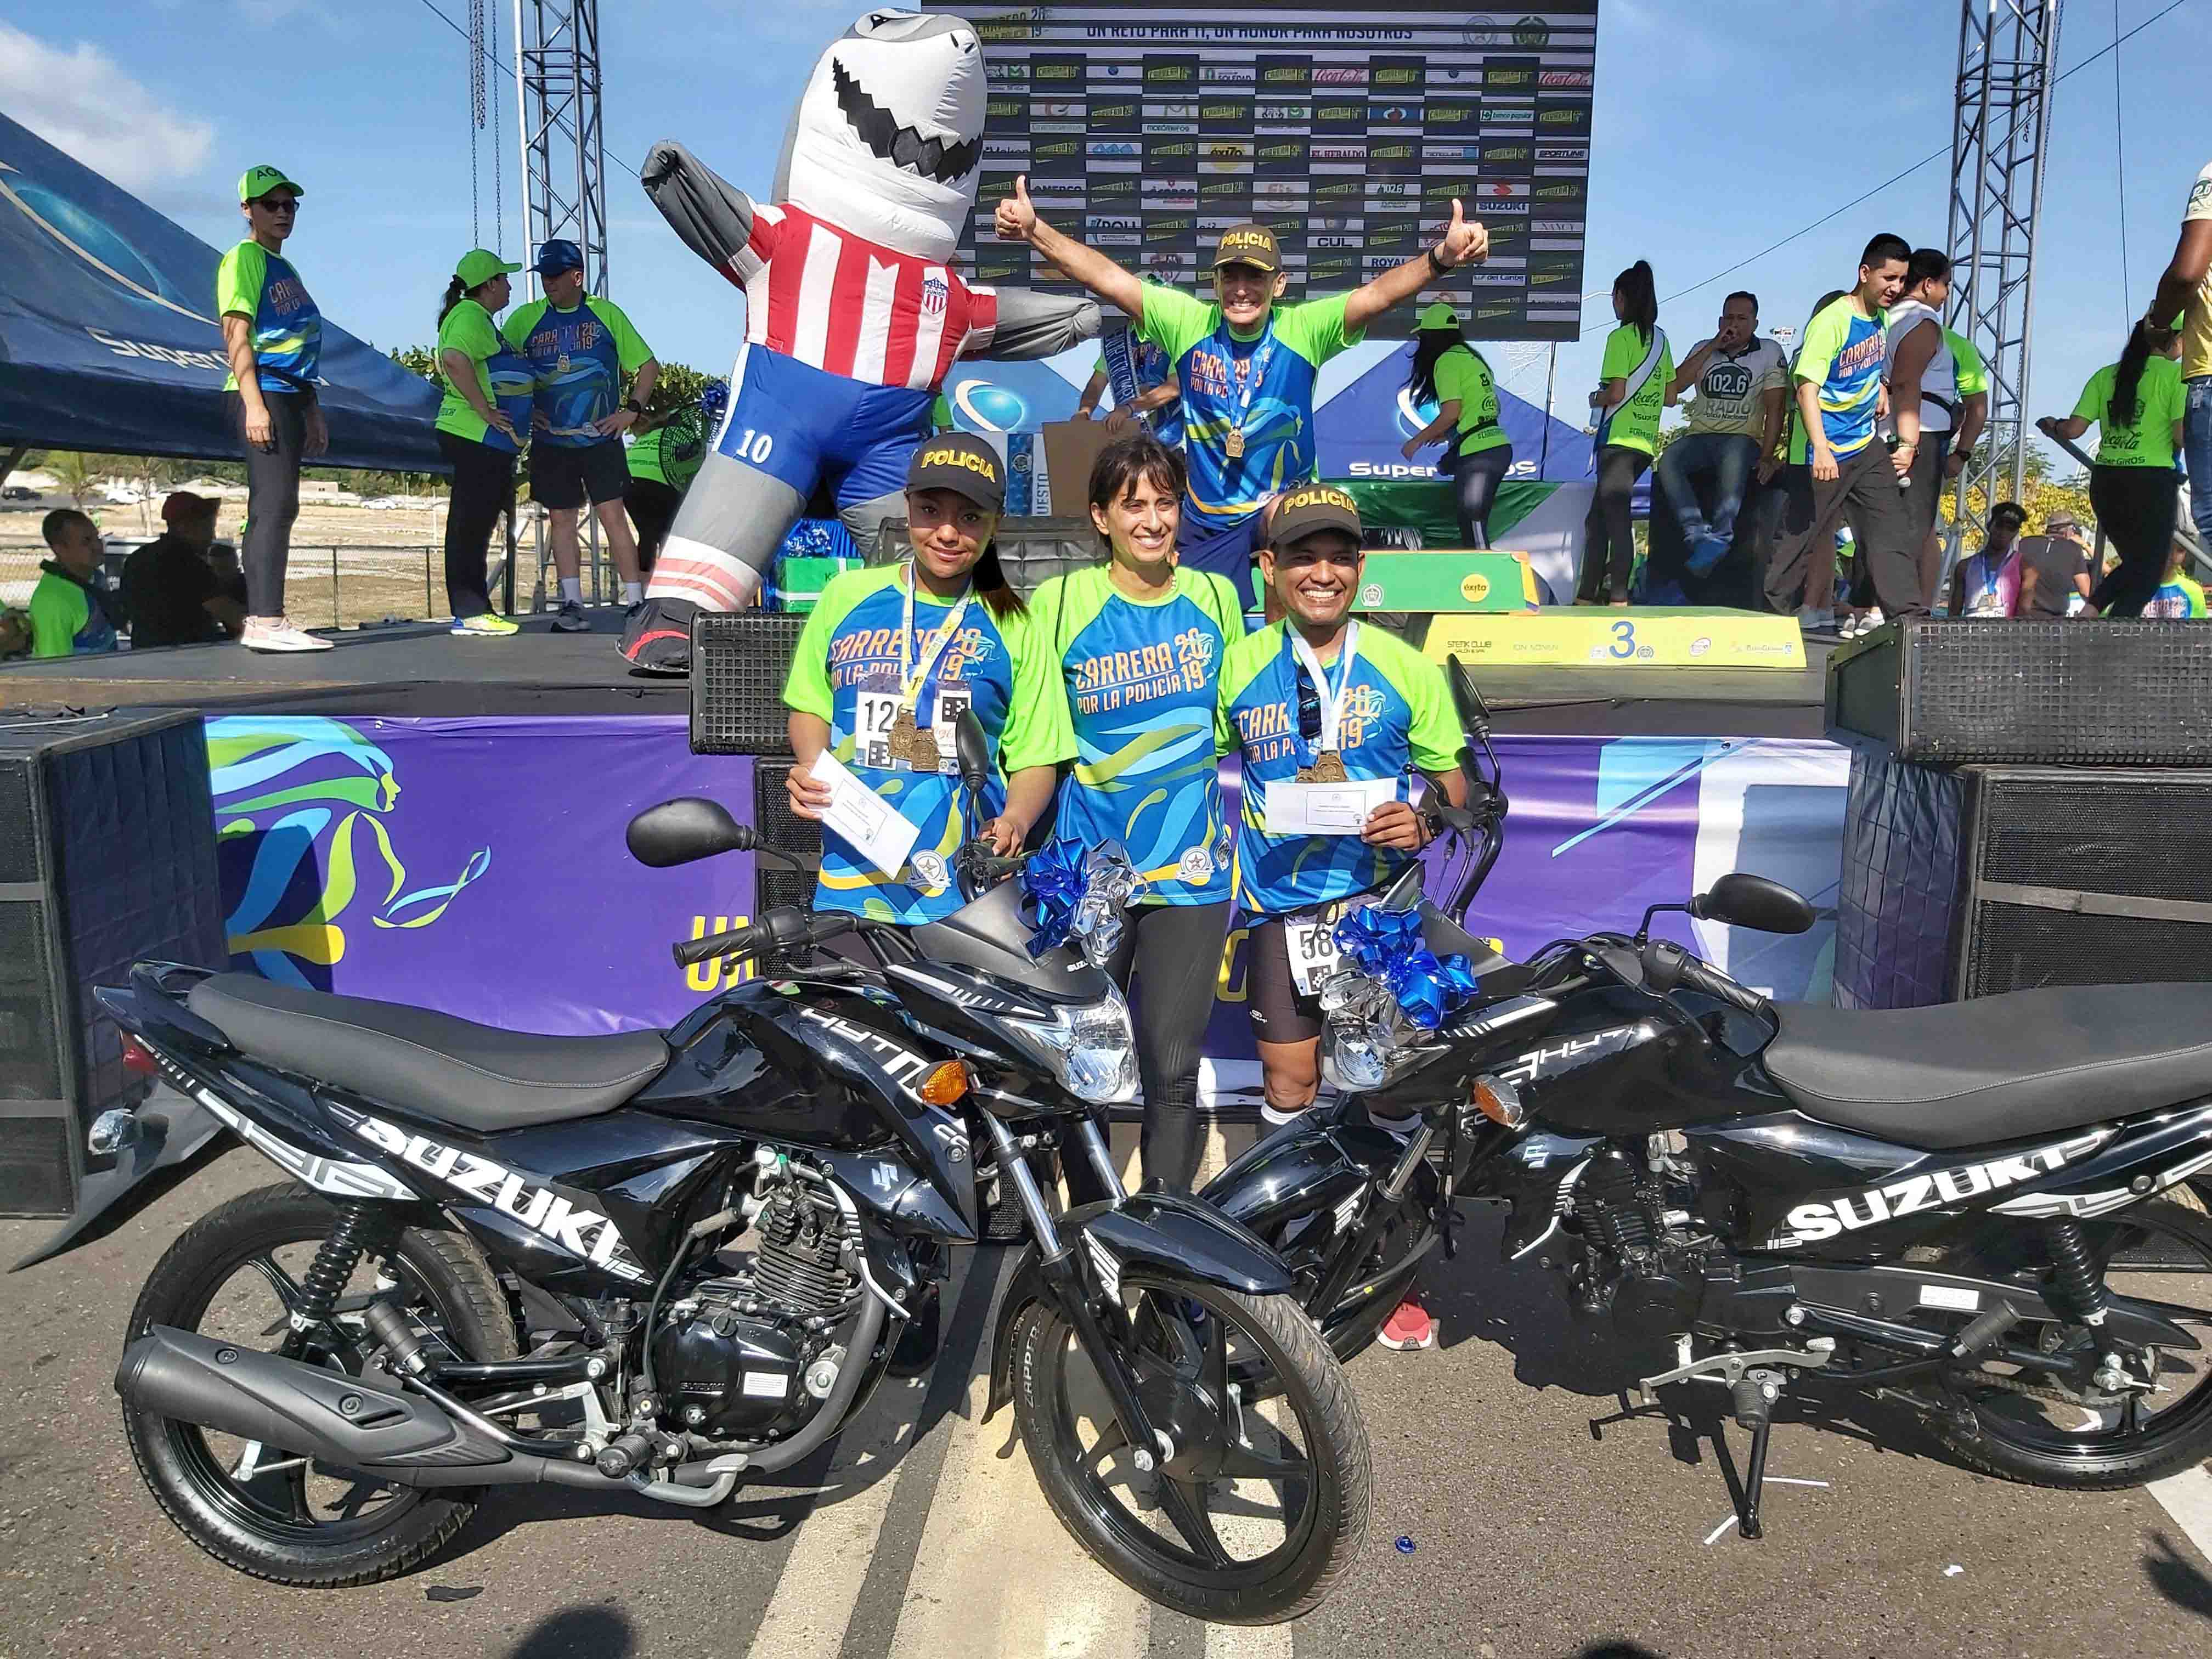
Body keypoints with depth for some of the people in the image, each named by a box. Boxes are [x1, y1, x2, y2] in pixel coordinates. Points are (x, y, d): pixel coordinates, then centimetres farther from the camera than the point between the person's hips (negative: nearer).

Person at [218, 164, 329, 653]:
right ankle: (265, 622, -18)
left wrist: (312, 411, 22)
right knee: (273, 506, -15)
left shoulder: (284, 267, 24)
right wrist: (254, 404, -21)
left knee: (279, 510, 8)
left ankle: (264, 621, 12)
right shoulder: (244, 258, -3)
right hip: (261, 393, -9)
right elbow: (236, 334, -12)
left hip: (288, 396, 9)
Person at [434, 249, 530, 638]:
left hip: (483, 440, 11)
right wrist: (486, 410, -23)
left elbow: (449, 363, 36)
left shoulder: (478, 317, 23)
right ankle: (471, 613, -8)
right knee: (471, 522, -9)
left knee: (475, 523, 11)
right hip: (477, 436, -11)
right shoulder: (471, 315, -10)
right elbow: (455, 360, -29)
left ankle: (471, 611, 15)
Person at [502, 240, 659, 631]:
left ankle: (636, 601, -6)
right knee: (561, 520, 3)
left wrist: (631, 410, -2)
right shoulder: (526, 319, 7)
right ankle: (572, 605, 8)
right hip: (550, 441, 3)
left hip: (601, 438, -3)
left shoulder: (607, 314, 3)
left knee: (613, 515, -8)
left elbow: (648, 366, 7)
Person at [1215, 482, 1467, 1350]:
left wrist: (1425, 824, -14)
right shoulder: (1238, 668, 3)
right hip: (1279, 903, 1)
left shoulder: (1405, 669, 1)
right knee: (1289, 1086, 8)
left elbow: (1454, 783, 7)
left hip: (1381, 898, -1)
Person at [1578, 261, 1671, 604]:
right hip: (1646, 443, 8)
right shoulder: (1661, 340, 15)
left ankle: (1619, 598, -12)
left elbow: (1615, 393, -15)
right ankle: (1588, 595, 12)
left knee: (1616, 519, -8)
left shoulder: (1621, 337, -7)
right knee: (1597, 517, 12)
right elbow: (1668, 396, 16)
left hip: (1619, 440, -8)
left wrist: (1596, 398, 5)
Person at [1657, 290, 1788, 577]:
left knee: (1733, 461, -41)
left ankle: (1718, 537, -47)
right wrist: (1713, 346, -2)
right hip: (1698, 437, 3)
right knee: (1667, 463, -32)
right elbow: (1675, 386, 0)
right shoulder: (1703, 350, 19)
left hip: (1743, 438, -3)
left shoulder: (1770, 353, 9)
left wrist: (1766, 456, -11)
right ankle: (1698, 534, -44)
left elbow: (1775, 410, 2)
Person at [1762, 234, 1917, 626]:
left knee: (1891, 528, 1)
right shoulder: (1831, 321, -16)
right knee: (1802, 534, -2)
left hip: (1867, 446, 8)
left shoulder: (1882, 317, 9)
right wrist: (1821, 450, -34)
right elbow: (1807, 389, -24)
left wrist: (1880, 392, 10)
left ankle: (1909, 615, 1)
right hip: (1828, 453, -8)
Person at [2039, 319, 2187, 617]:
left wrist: (2052, 426, 24)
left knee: (2134, 562, 21)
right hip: (2152, 480, -5)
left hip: (2105, 481, 5)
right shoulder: (2175, 374, -4)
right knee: (2148, 569, 4)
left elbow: (2074, 429, 3)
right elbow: (2182, 437, -12)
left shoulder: (2105, 375, 8)